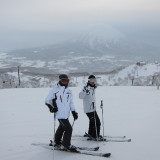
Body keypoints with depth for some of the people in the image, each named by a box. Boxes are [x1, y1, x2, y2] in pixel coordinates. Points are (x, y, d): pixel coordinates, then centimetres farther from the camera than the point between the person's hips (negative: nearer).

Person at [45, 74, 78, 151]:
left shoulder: (68, 90, 12)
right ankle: (65, 145, 1)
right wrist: (51, 107, -16)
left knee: (61, 127, 22)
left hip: (66, 113, 8)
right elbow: (47, 100, -2)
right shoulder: (55, 90, -8)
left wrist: (74, 112, 14)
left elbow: (71, 102, 18)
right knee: (68, 129, -11)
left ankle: (57, 142, 39)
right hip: (60, 114, -8)